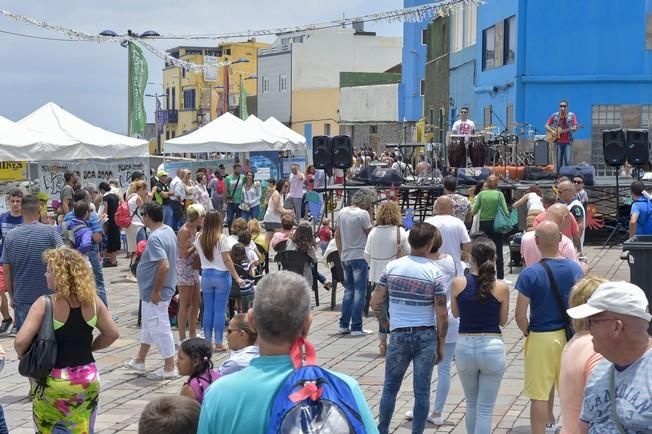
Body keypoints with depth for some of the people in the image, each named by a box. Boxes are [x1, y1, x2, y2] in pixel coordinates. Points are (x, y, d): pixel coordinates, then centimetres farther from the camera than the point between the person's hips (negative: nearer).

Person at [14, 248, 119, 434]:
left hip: (54, 382, -3)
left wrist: (23, 355, 0)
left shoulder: (45, 304, -15)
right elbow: (112, 333, 5)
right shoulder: (92, 300, -3)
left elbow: (20, 341, -20)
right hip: (88, 378, 4)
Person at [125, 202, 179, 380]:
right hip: (156, 289, 10)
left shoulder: (155, 238, -24)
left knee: (159, 327, 0)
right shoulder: (168, 230, 5)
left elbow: (164, 265, -33)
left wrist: (156, 291, -24)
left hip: (155, 292, -10)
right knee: (148, 325, 21)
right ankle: (139, 361, 35)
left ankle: (169, 368, 9)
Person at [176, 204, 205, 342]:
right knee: (185, 305, -4)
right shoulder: (184, 231, -18)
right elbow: (184, 254, -21)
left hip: (193, 269, 9)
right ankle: (182, 339, 3)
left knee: (196, 303, 14)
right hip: (184, 270, -9)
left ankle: (192, 334, 25)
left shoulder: (194, 229, 9)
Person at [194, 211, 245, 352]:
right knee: (219, 310, 1)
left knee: (208, 310, 10)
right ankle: (218, 344, 4)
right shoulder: (221, 238, -13)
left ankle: (208, 342, 15)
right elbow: (227, 260, -14)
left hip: (206, 275, 4)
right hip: (221, 276, -4)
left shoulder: (199, 238, 0)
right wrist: (237, 278, -10)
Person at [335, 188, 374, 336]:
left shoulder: (342, 212, 8)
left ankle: (344, 325, 15)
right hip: (359, 257, -7)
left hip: (345, 257, 7)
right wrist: (370, 215, -2)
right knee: (360, 292, -2)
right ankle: (356, 327, -4)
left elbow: (337, 235, 14)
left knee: (348, 291, 16)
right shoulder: (363, 214, -14)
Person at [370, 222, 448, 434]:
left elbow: (375, 303, 2)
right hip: (426, 336, -2)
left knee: (390, 387, 14)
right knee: (422, 391, 6)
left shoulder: (392, 267, -2)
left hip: (398, 336, 2)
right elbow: (442, 315, -7)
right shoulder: (434, 273, -8)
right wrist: (441, 345, 3)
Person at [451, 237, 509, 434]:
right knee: (485, 409, 4)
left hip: (465, 346, 2)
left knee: (471, 404, 21)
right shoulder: (502, 288, -8)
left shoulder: (458, 283, -5)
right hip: (493, 347, -2)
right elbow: (503, 321, 3)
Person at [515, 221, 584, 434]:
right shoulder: (575, 269, -3)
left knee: (539, 396, 4)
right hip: (569, 336, 5)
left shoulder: (529, 274, -17)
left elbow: (520, 315, -17)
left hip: (540, 338, -4)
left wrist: (527, 332, 1)